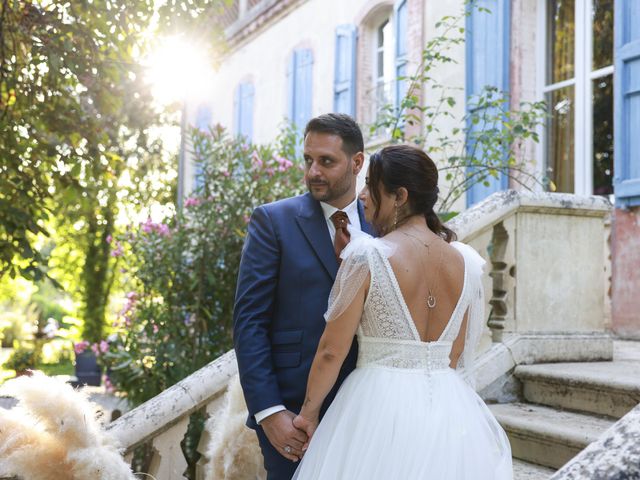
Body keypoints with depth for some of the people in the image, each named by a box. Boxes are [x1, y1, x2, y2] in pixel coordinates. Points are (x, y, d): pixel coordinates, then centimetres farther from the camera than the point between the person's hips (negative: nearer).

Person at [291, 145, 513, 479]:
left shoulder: (367, 256, -12)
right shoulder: (467, 262, 2)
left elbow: (331, 351, -9)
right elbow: (459, 356, 9)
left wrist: (309, 412, 5)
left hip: (380, 407, -4)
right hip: (450, 413, 5)